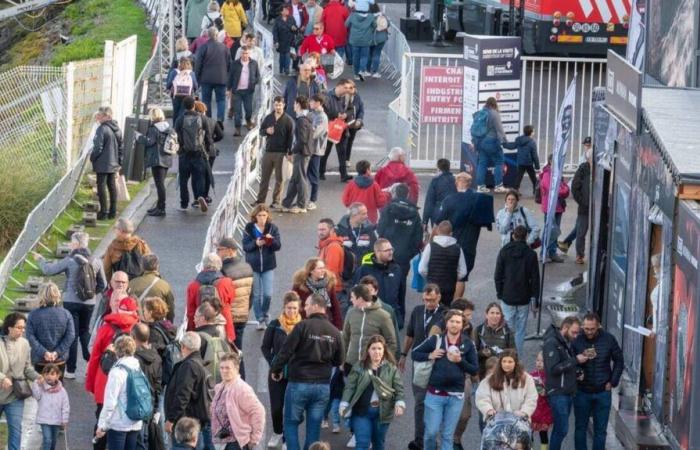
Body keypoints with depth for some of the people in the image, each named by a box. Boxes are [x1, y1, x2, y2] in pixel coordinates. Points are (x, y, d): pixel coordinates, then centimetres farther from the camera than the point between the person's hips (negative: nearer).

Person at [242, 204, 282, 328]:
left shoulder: (272, 228, 0)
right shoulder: (249, 228, -3)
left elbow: (278, 246, -4)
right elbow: (245, 246, -5)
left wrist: (271, 240, -25)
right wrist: (255, 243, -24)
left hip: (268, 266, 0)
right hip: (253, 265, 0)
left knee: (268, 294, -6)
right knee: (256, 295, 4)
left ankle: (264, 316, 20)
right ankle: (260, 320, 16)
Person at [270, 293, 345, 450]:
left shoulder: (303, 326, -12)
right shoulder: (334, 332, 3)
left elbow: (286, 351, -11)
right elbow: (339, 361, 11)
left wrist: (275, 370, 3)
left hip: (299, 384, -4)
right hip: (323, 386, 4)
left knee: (291, 423, 7)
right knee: (314, 426, 10)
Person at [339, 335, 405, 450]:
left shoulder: (391, 368, 3)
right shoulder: (359, 367, 0)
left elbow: (399, 388, 1)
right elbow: (350, 387, -2)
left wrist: (399, 403, -15)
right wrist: (344, 404, -12)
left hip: (382, 412, 2)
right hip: (361, 411, -1)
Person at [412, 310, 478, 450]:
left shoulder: (468, 344, 1)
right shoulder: (436, 340, 0)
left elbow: (475, 370, 2)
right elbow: (414, 353, 8)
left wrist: (460, 361, -14)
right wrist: (430, 356, -10)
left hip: (456, 396, 1)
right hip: (435, 394, 0)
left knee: (448, 435, 6)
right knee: (431, 432, 1)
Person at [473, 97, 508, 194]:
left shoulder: (479, 113, 9)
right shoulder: (494, 114, -11)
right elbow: (499, 129, -12)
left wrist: (474, 140, 21)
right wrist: (504, 141, -8)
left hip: (480, 141, 7)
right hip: (491, 141, -6)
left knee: (482, 163, 9)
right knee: (499, 162, 2)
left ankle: (480, 185, 8)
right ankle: (498, 186, 0)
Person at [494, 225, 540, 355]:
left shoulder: (504, 252, -4)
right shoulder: (531, 254, -6)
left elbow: (497, 276, 0)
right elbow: (535, 279, -3)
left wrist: (499, 293, 12)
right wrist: (535, 300, 5)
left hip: (507, 297, 0)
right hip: (524, 299, 0)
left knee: (508, 328, 8)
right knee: (521, 330, 6)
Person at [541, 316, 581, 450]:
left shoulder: (567, 343, 14)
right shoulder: (552, 343, -14)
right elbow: (553, 368, -22)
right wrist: (576, 360, -20)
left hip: (568, 392, 9)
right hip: (557, 393, -9)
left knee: (560, 429, 11)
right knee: (562, 429, -11)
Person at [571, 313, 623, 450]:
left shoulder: (608, 339, -6)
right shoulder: (577, 341, -9)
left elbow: (619, 361, 6)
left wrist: (613, 382, 0)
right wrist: (577, 361, -24)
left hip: (603, 392, 1)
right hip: (582, 392, -1)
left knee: (601, 430, 7)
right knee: (580, 428, 8)